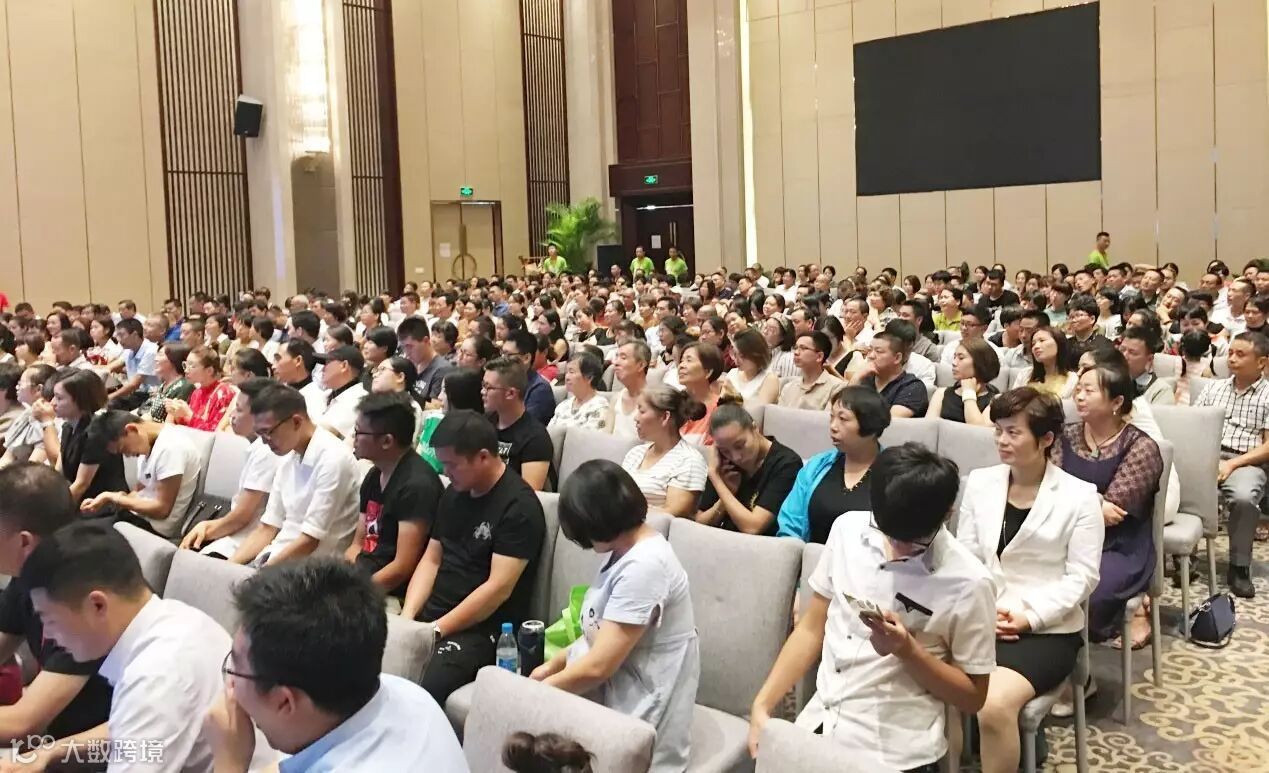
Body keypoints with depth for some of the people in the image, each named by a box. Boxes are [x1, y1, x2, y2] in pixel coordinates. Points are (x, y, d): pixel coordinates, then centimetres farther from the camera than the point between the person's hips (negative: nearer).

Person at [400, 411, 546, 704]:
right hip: (432, 614, 8)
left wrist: (436, 630, -18)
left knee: (422, 691, -31)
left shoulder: (518, 506, -13)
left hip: (483, 629, -7)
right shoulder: (454, 493, 12)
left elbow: (499, 588, -18)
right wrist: (407, 616, 0)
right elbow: (431, 560, 15)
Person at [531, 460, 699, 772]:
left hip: (635, 716, -9)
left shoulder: (643, 567, -23)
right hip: (611, 694, 9)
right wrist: (554, 664, 7)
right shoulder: (628, 549, 8)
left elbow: (597, 667, -21)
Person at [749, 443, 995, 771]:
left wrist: (907, 650, -20)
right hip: (817, 723, 4)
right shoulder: (848, 529, -3)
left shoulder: (967, 582, -14)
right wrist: (761, 705, -3)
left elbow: (972, 697, -4)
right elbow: (811, 629, 6)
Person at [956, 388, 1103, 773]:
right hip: (979, 621, 4)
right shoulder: (979, 482, 9)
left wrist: (1029, 616, -15)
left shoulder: (1079, 496, -3)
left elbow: (1081, 577, -5)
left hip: (1047, 630, -3)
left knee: (994, 704, -30)